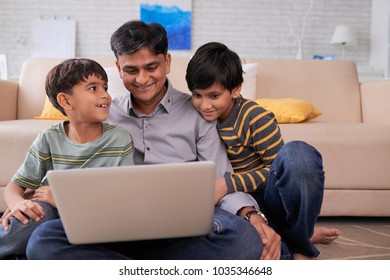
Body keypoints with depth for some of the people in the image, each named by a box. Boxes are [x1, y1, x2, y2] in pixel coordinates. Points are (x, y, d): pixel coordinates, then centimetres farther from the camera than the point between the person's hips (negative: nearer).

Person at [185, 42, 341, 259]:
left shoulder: (255, 118, -14)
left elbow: (277, 168, -12)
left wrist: (229, 184, -24)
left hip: (268, 195, -3)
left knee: (297, 153, -36)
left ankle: (300, 242, -13)